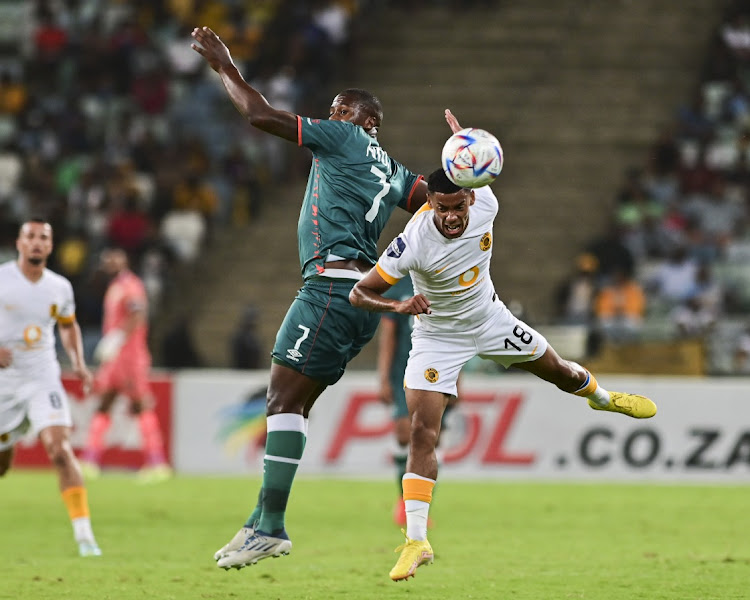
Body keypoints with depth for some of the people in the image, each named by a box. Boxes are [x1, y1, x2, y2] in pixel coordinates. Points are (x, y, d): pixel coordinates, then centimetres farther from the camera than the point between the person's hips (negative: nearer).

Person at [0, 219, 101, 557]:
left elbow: (68, 325, 22)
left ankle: (84, 534, -20)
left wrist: (78, 362, 8)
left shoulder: (60, 288, 3)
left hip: (42, 379, 1)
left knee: (60, 449, -18)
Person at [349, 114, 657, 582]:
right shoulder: (413, 243, -36)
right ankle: (416, 542, -16)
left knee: (559, 371, 23)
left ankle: (603, 397, 61)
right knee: (422, 430, -18)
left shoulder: (485, 205, -24)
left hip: (489, 319, 5)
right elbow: (360, 293, -30)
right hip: (438, 336, -5)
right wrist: (400, 305, -47)